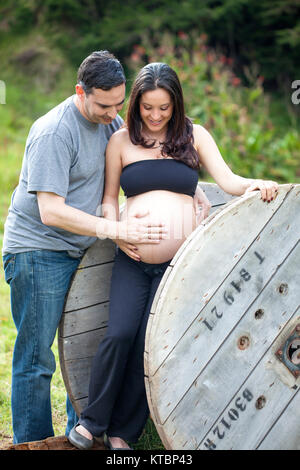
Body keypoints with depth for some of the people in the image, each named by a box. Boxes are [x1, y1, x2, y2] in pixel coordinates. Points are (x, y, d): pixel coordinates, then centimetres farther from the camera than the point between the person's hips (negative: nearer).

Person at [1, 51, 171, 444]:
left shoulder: (108, 120, 4)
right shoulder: (54, 132, -20)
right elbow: (51, 210, -25)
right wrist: (115, 229, -28)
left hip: (82, 250, 7)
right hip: (38, 252, -7)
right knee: (36, 359, -3)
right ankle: (32, 444, 7)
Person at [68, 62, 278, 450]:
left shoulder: (195, 136, 7)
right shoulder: (121, 141, 8)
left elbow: (227, 180, 0)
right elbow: (109, 198, 11)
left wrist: (254, 185, -21)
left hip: (180, 263, 0)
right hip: (132, 261, 1)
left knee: (150, 344, -5)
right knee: (119, 334, -15)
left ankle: (123, 431, 10)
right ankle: (92, 420, 4)